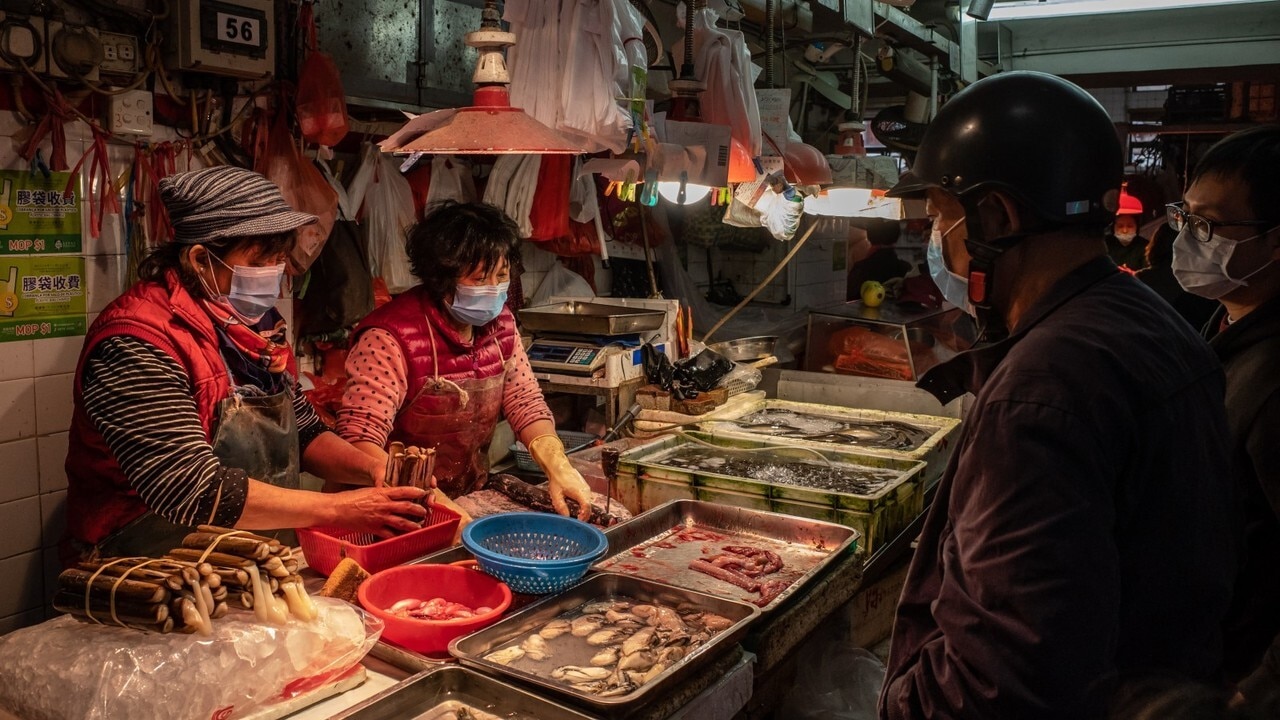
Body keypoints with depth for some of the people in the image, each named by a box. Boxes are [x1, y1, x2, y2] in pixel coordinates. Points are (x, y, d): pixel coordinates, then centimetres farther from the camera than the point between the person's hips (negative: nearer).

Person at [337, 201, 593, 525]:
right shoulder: (391, 338, -20)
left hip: (472, 498, 5)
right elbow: (358, 440, -26)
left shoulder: (500, 323, 2)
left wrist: (558, 465, -13)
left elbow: (525, 401, 6)